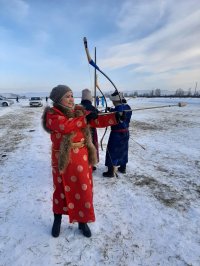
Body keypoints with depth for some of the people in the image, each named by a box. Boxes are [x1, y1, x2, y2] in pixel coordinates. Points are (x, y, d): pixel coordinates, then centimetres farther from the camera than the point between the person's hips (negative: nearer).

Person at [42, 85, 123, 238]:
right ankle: (57, 220, 42)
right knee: (62, 190, 15)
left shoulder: (80, 110, 5)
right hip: (63, 159, -3)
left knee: (84, 190, 11)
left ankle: (82, 221, 34)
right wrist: (85, 119, -23)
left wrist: (115, 117, -17)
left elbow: (97, 121, -3)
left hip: (82, 157, 4)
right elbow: (65, 125, -28)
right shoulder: (52, 114, -9)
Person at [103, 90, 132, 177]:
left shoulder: (117, 109, -22)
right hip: (125, 132, 9)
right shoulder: (127, 107, 3)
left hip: (117, 133, -8)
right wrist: (112, 110, 13)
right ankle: (123, 168, 34)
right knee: (123, 150, 20)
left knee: (112, 151, 3)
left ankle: (111, 172, 11)